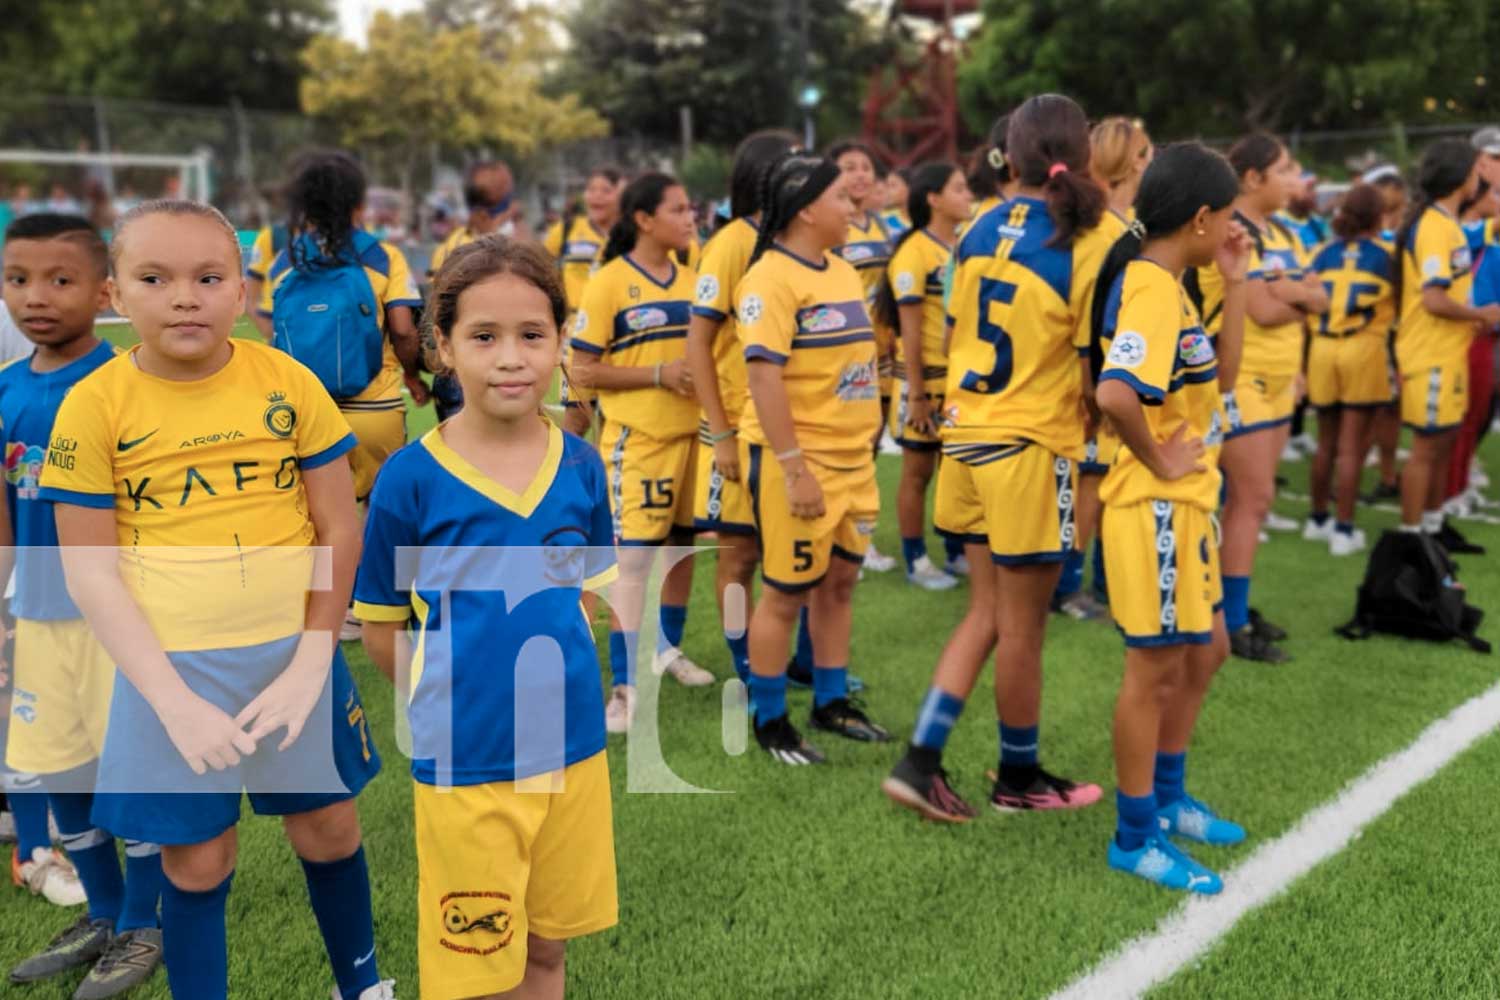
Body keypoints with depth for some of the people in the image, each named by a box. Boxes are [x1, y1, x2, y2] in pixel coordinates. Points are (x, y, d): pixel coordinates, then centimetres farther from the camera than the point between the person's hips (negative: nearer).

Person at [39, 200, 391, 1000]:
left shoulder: (290, 384, -6)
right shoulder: (94, 405, -9)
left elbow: (338, 529, -2)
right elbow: (89, 571, -7)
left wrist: (310, 664, -9)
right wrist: (174, 701, -13)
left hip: (294, 653, 2)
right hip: (172, 666, -1)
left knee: (328, 831, 16)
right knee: (196, 862, 11)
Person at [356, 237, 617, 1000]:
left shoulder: (580, 467, -3)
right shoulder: (411, 478, -12)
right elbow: (383, 636, -3)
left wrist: (553, 679, 3)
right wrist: (461, 695, -6)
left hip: (573, 748, 3)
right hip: (463, 760, -3)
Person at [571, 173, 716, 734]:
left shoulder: (691, 280, 8)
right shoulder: (609, 283, -9)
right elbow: (583, 371, -11)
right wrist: (659, 375, -18)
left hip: (692, 431, 6)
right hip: (638, 437, -6)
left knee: (684, 543, 15)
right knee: (635, 557, -8)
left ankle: (667, 648, 35)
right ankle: (626, 686, -2)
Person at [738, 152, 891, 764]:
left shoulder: (843, 271, 11)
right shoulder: (772, 277, -15)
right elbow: (763, 375, -22)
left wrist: (863, 447, 17)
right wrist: (793, 468, -24)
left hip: (853, 458, 8)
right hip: (798, 460, -8)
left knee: (839, 580, 15)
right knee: (787, 593, 3)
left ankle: (832, 703, 31)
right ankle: (768, 721, 18)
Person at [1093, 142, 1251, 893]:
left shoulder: (1164, 284, 11)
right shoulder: (1150, 290, -20)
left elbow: (1220, 374, 16)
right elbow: (1115, 393, -36)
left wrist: (1233, 284, 8)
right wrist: (1156, 461, -21)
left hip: (1185, 503, 10)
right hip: (1155, 508, -10)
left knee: (1204, 651, 20)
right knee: (1156, 670, 1)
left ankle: (1166, 800, 35)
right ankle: (1135, 838, 16)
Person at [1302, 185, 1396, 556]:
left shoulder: (1323, 254, 8)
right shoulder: (1387, 254, 0)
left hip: (1322, 350, 4)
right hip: (1364, 351, -4)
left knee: (1326, 443, 17)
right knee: (1351, 447, 0)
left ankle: (1317, 518, 29)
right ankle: (1343, 529, 1)